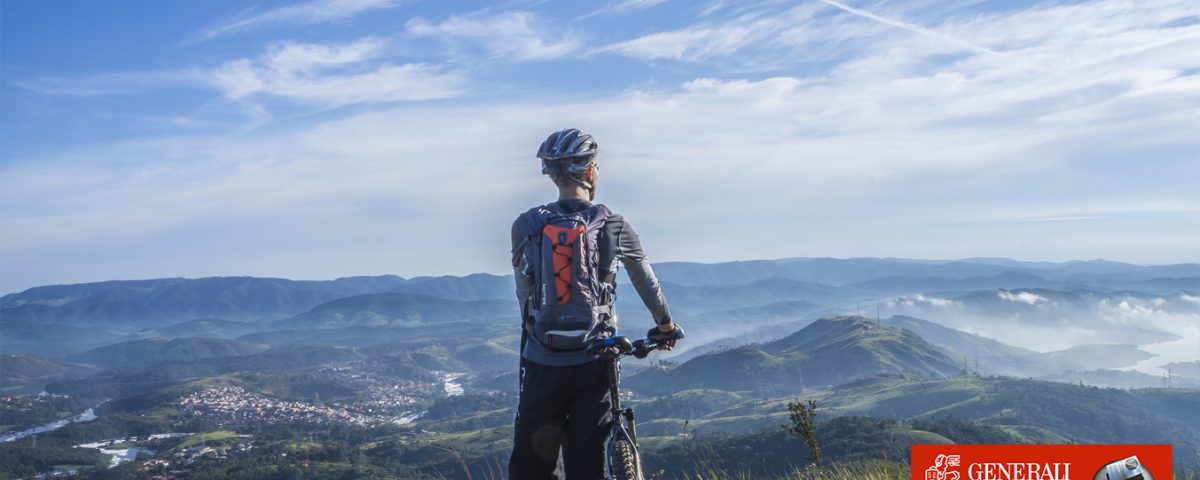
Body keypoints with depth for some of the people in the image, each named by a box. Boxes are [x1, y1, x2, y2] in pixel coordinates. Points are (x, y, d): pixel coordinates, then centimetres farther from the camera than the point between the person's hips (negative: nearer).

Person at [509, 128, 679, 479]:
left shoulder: (525, 226, -1)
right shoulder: (613, 226, -2)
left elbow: (523, 296, 7)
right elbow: (647, 282, 13)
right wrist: (665, 325, 30)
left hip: (542, 362, 1)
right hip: (592, 362, 0)